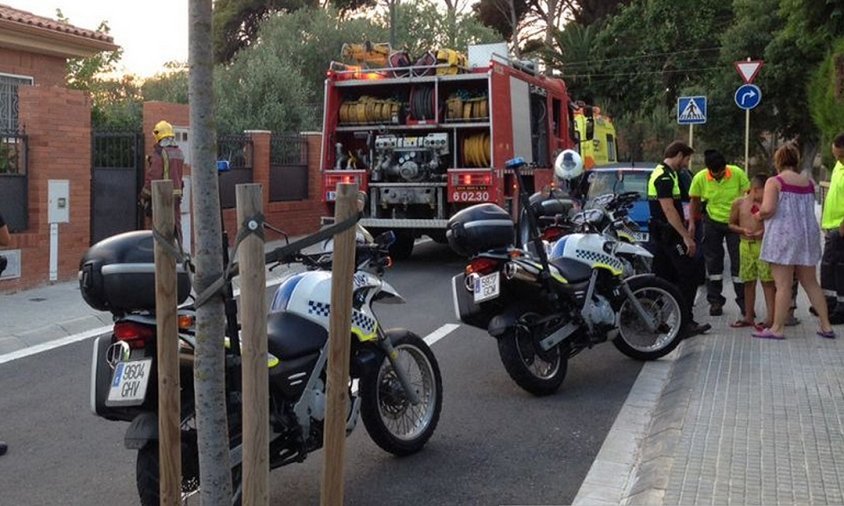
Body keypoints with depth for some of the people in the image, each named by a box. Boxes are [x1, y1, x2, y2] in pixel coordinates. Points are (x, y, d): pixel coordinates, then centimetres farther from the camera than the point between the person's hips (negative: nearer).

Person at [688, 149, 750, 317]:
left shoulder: (737, 173, -16)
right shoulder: (700, 178, -13)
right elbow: (694, 201, 1)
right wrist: (692, 223, -8)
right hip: (712, 223, 1)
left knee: (739, 262, 1)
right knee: (713, 262, 6)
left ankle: (743, 300, 12)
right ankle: (715, 301, 17)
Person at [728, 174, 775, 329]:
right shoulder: (739, 203, 3)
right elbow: (731, 224, 10)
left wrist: (765, 230, -14)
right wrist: (743, 230, -9)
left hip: (763, 244, -2)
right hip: (746, 245, 2)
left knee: (767, 281, -4)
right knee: (748, 282, 11)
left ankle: (770, 317, 0)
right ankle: (749, 316, 21)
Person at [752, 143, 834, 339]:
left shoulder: (774, 182, -8)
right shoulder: (809, 183, 10)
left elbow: (768, 209, -19)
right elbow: (808, 210, 15)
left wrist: (758, 215, 1)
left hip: (783, 237, -6)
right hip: (808, 235, 6)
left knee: (783, 285, -2)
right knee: (811, 283, 14)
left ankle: (777, 328, 2)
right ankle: (826, 326, 16)